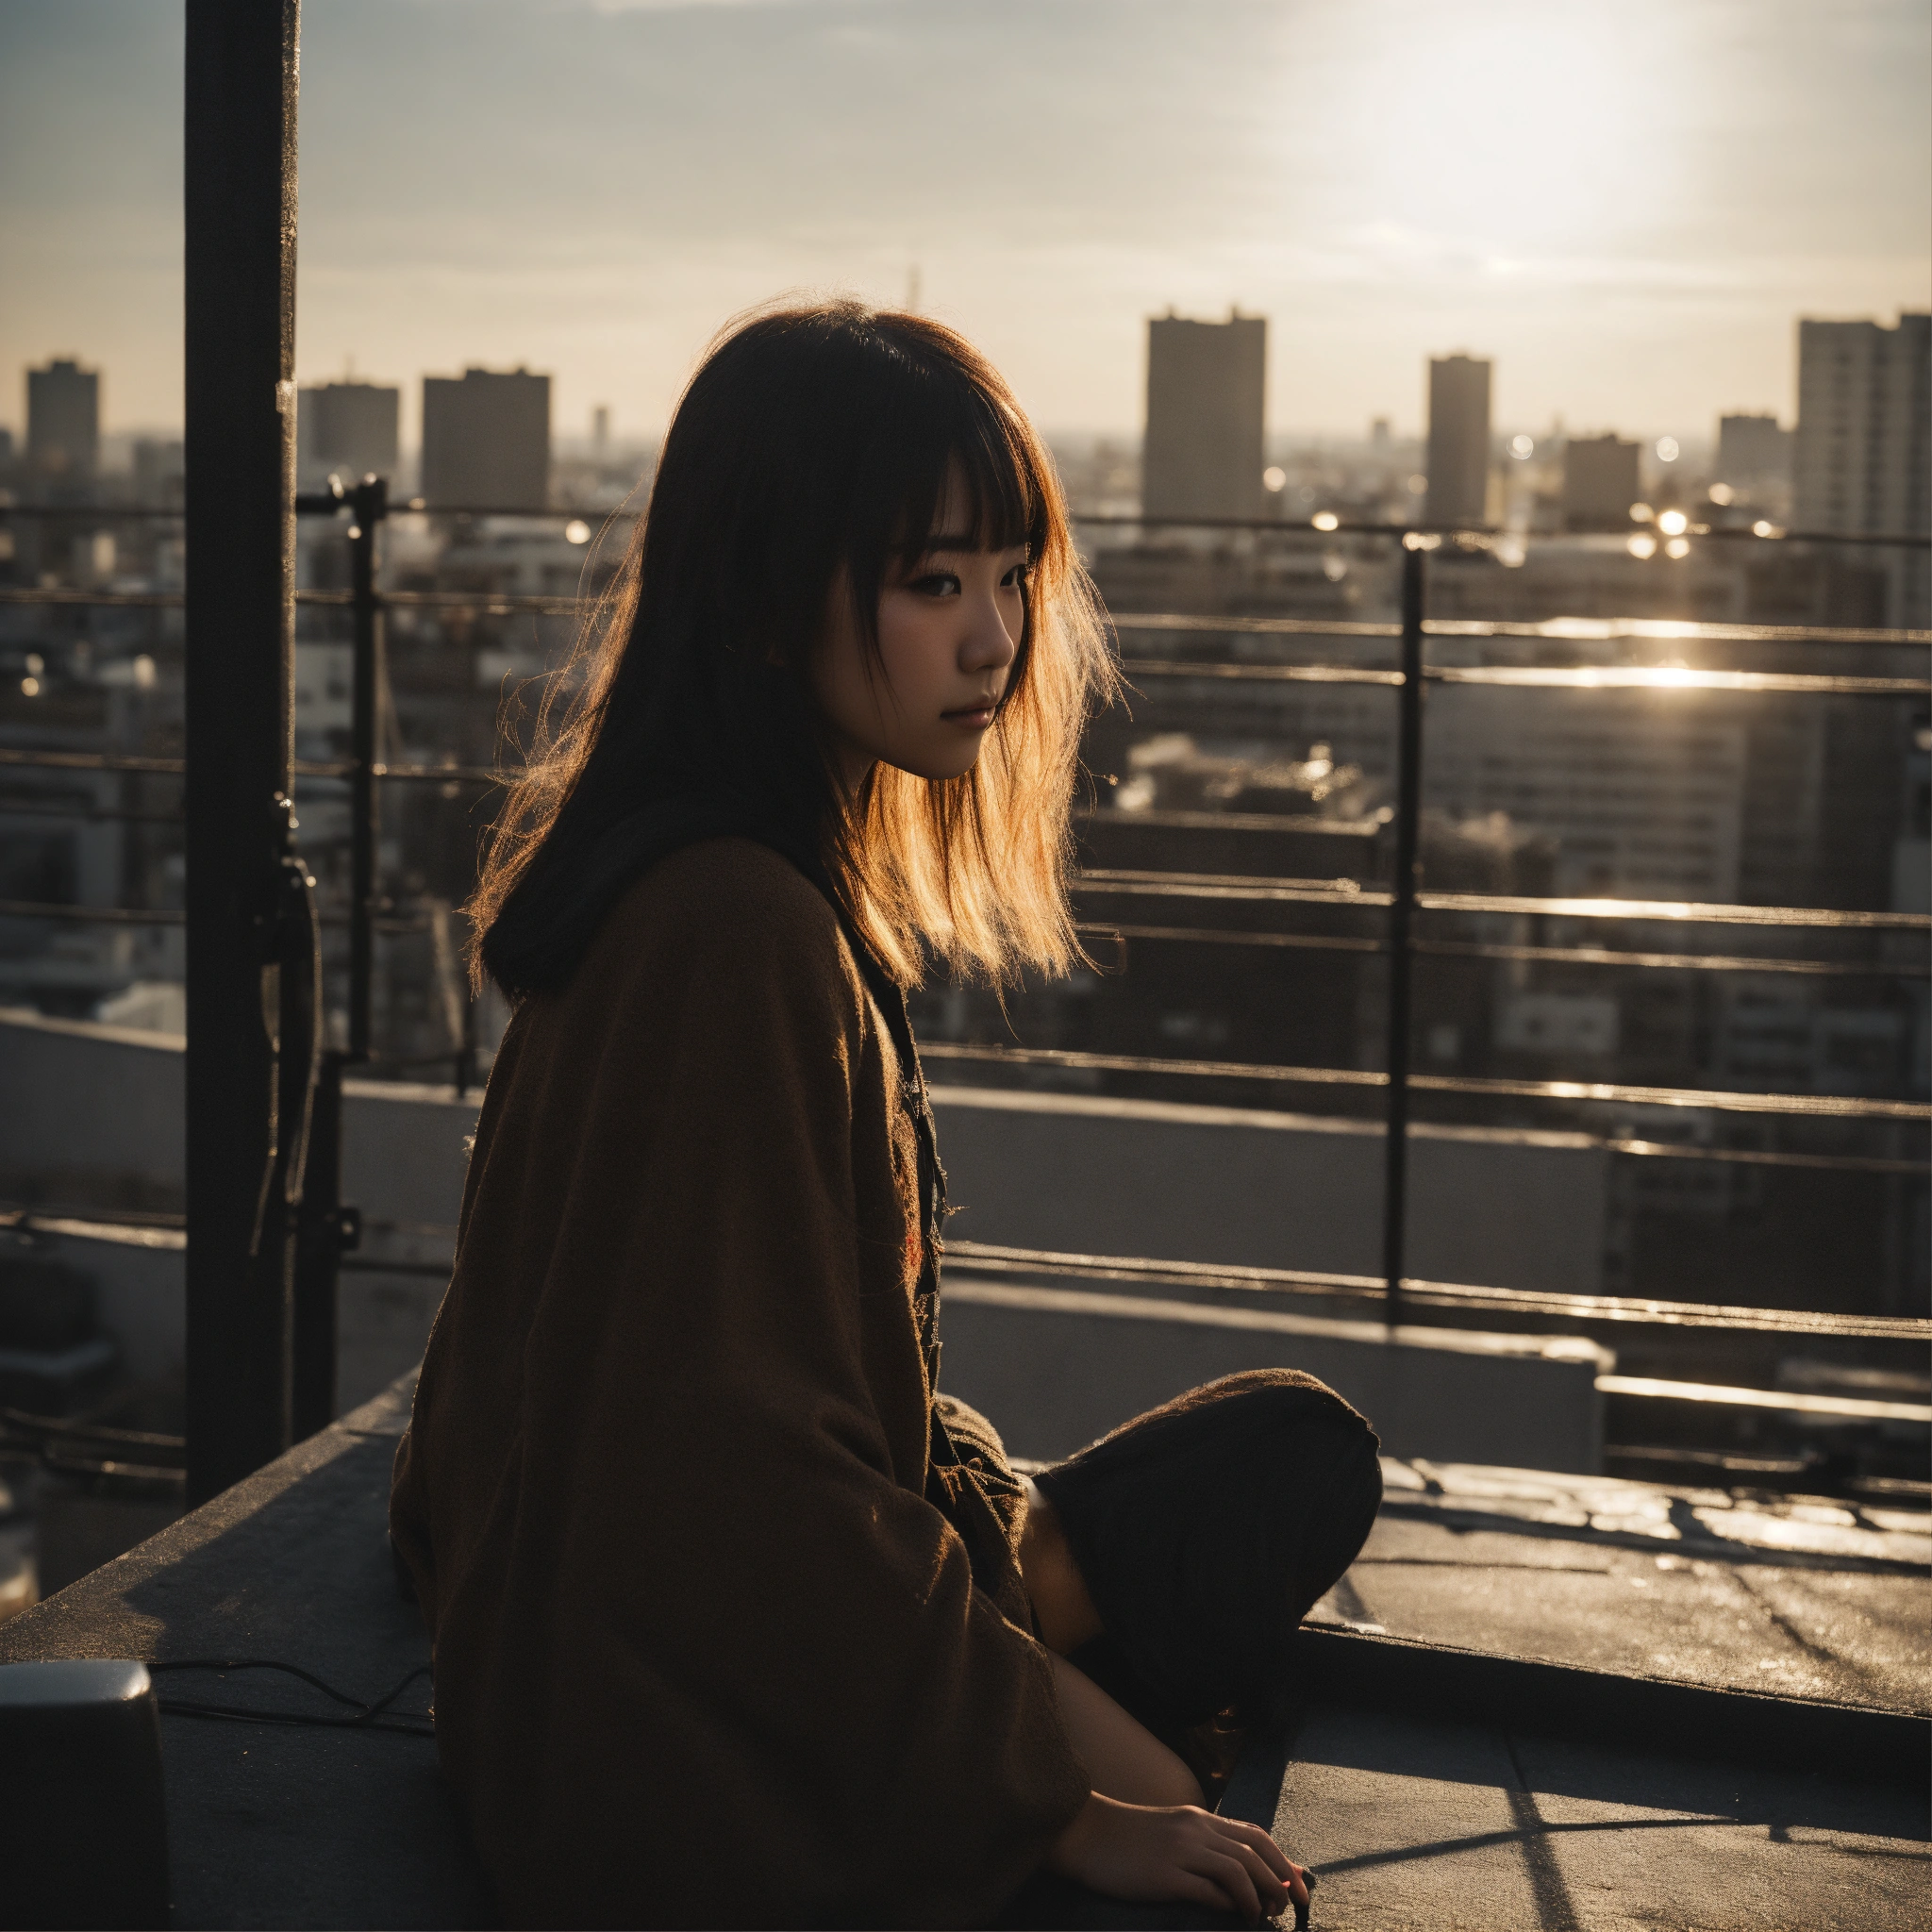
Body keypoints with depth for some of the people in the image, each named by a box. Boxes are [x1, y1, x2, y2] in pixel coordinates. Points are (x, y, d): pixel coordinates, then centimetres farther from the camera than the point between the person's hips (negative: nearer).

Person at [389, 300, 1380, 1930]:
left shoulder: (781, 887, 6)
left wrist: (1007, 1529, 6)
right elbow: (757, 1467, -27)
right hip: (700, 1779, -10)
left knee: (1300, 1450, 11)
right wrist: (1059, 1800, -18)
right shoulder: (736, 935, -27)